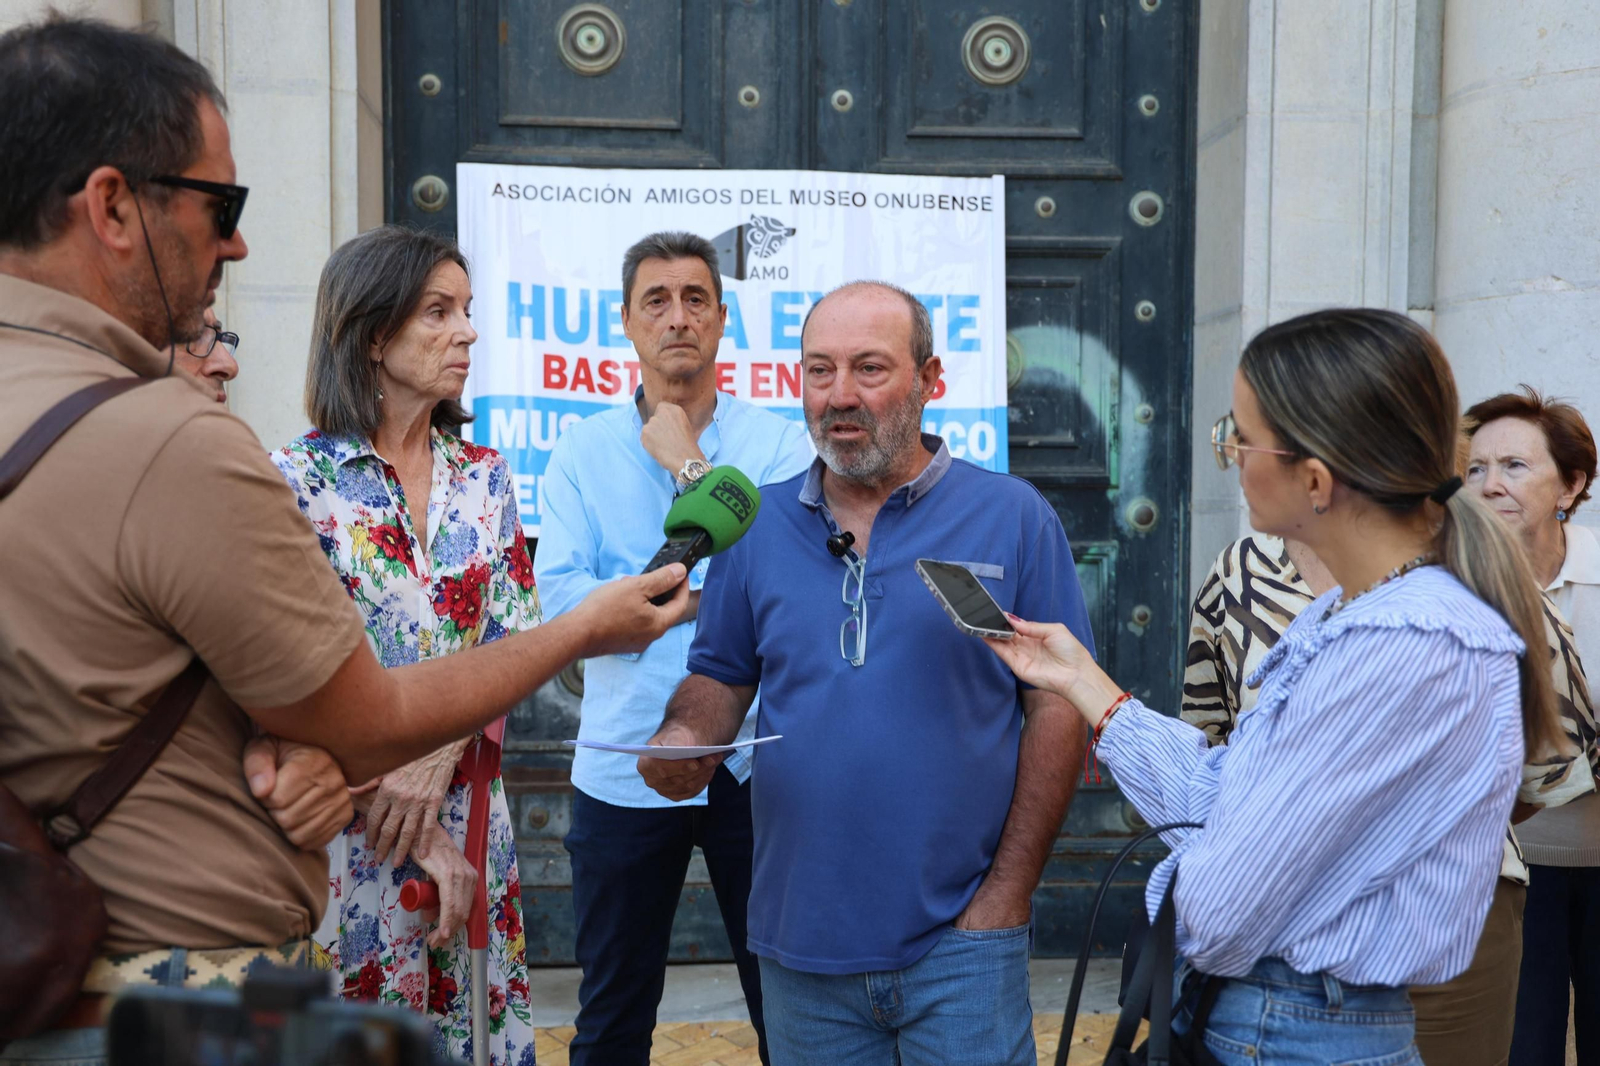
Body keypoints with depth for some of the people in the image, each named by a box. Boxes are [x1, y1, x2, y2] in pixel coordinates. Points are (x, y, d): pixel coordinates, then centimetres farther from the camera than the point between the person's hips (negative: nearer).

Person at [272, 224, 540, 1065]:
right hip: (346, 825, -4)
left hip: (470, 811, 4)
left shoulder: (483, 477, 6)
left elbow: (514, 639, 3)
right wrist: (418, 835, -14)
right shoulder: (298, 481, -8)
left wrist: (440, 758, -15)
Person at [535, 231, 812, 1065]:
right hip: (624, 766, 1)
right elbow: (561, 597, -10)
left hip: (755, 762, -1)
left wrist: (690, 465, -13)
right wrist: (717, 591, -16)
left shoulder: (779, 443, -1)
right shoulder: (584, 451, 2)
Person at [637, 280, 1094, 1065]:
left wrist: (1005, 896, -9)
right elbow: (720, 677, 11)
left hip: (958, 942, -3)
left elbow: (1058, 707, -5)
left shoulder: (1012, 517, -5)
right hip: (800, 943, 3)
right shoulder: (757, 527, 4)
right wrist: (684, 738, -11)